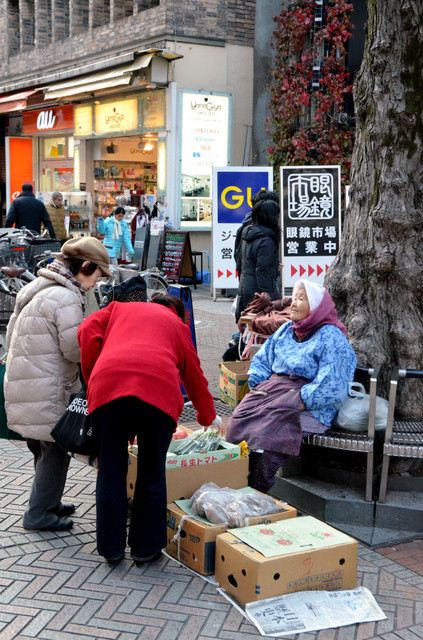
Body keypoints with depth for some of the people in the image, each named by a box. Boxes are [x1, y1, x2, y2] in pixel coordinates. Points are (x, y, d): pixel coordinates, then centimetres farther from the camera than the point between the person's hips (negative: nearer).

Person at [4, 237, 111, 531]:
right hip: (45, 389, -10)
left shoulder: (37, 289, 16)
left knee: (44, 448, 20)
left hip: (21, 381, 10)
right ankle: (39, 514, 7)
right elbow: (76, 348, -18)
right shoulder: (65, 297, -17)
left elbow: (11, 333, 22)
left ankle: (47, 503, 33)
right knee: (55, 448, 0)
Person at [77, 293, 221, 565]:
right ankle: (146, 546, 22)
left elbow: (88, 331, 14)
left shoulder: (119, 307, 33)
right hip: (158, 389, -1)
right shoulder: (178, 325, 31)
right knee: (152, 470, 14)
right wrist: (208, 417, 51)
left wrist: (93, 378, 21)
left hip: (107, 384, 1)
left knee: (111, 468, 12)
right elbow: (194, 375, 37)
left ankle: (111, 547, 20)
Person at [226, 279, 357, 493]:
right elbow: (262, 360, 24)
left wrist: (300, 401, -18)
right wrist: (259, 385, 6)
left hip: (310, 405, -6)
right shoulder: (286, 330, 18)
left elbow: (329, 385, -13)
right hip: (274, 386, 7)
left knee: (270, 426, -31)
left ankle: (258, 490, -22)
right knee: (240, 418, -19)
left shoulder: (331, 338, -5)